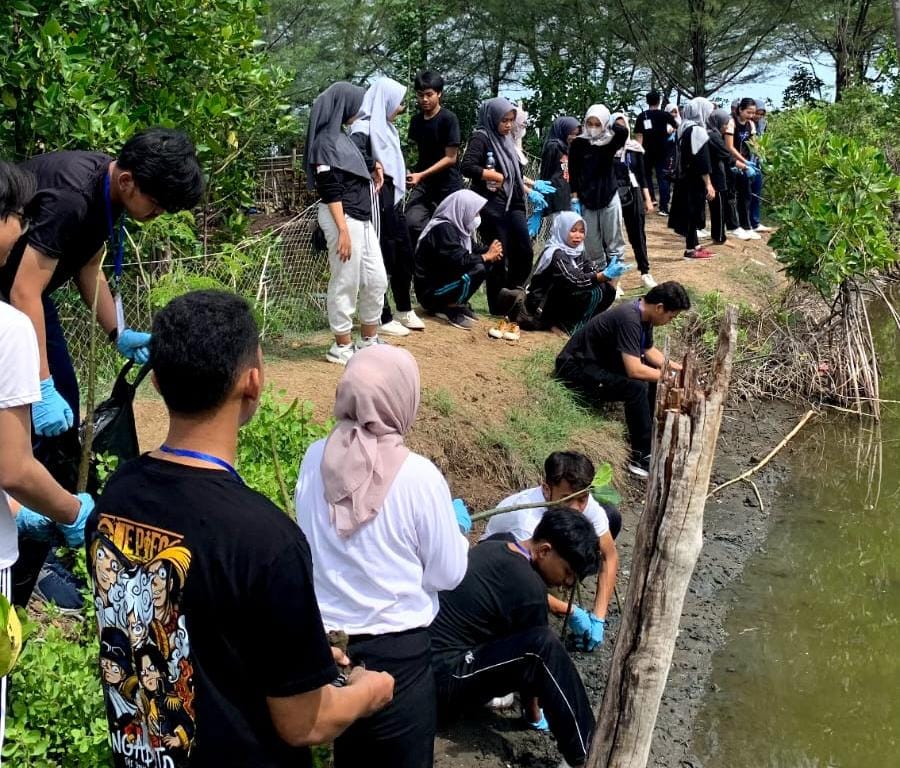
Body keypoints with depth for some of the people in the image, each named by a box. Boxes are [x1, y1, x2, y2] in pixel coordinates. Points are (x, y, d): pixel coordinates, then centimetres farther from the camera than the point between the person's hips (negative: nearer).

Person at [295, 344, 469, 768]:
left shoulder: (314, 459, -8)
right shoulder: (419, 477, -19)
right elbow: (448, 575, -9)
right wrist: (458, 527, 10)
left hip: (324, 642, 4)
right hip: (395, 651, -4)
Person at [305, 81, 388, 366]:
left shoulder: (342, 137, 15)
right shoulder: (325, 142, -12)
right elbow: (331, 191, -18)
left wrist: (373, 166, 18)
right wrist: (343, 231, -21)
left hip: (362, 218, 9)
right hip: (342, 219, -9)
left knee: (376, 280, 12)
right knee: (345, 283, -1)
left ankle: (369, 341, 24)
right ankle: (342, 347, 10)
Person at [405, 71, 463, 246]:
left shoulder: (448, 119, -12)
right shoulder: (416, 120, 7)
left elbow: (450, 158, -14)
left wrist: (421, 175, -20)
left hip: (448, 186, -4)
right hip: (423, 184, 4)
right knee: (412, 222, -16)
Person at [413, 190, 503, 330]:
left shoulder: (458, 226, 7)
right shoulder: (443, 229, -20)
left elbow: (474, 249, 17)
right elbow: (459, 260, -30)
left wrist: (490, 251, -5)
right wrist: (486, 256, -16)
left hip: (444, 278, 10)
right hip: (429, 291, -10)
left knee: (483, 263, 4)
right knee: (478, 268, -24)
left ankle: (453, 303, 5)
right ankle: (450, 309, -9)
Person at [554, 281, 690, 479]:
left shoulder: (643, 314, 0)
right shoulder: (629, 319, -28)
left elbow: (649, 350, 18)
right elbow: (634, 370, -32)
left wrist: (673, 366, 4)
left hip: (600, 362, 10)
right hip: (576, 368, -10)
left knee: (653, 369, 8)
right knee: (636, 387, -29)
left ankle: (649, 431, 15)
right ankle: (642, 458, -21)